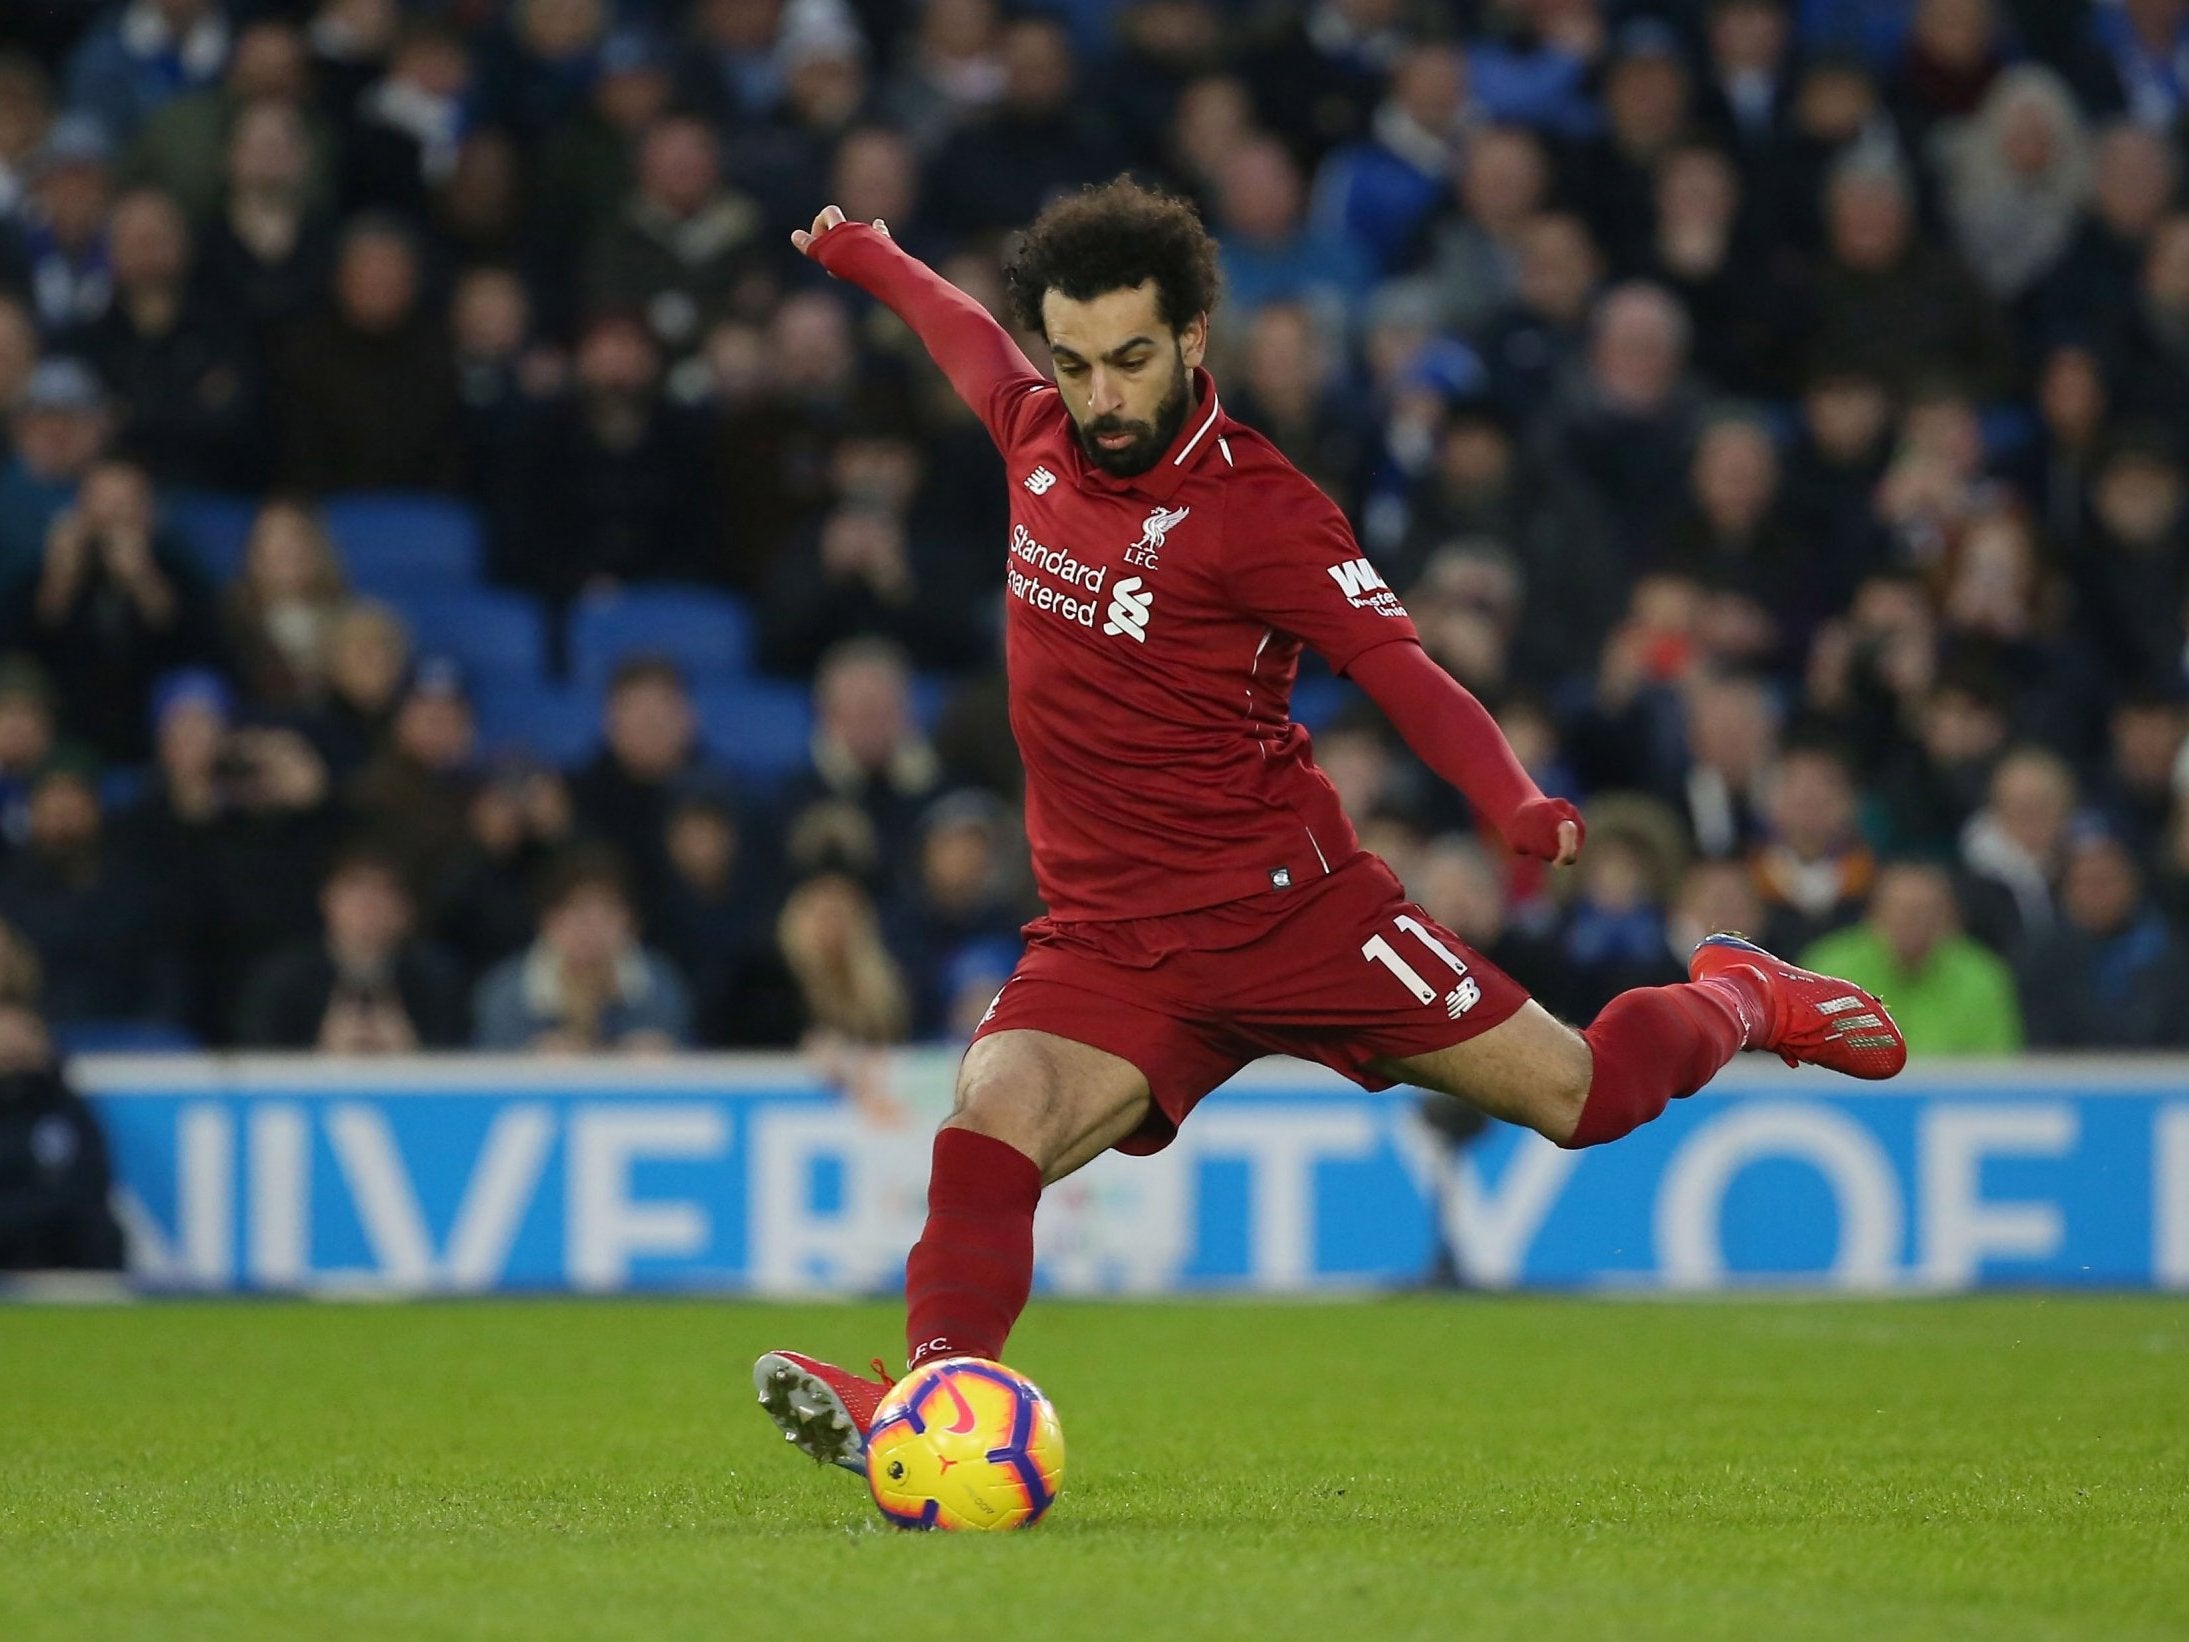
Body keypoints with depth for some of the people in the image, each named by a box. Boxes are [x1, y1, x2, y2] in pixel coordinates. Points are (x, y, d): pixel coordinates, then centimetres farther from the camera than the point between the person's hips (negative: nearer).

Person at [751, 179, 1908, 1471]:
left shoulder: (1254, 506, -13)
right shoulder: (1041, 436, 4)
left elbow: (1405, 672, -16)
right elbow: (978, 346, 29)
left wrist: (1520, 807, -34)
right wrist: (870, 260, 47)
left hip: (1286, 903, -4)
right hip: (1107, 937, 4)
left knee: (1578, 1096, 2)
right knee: (989, 1129, -26)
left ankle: (1738, 998, 33)